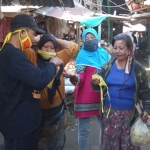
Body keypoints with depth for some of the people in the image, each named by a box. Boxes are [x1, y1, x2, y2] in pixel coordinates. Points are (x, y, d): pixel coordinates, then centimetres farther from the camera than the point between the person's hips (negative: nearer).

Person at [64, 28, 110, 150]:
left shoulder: (104, 54, 7)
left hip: (102, 97, 4)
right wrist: (73, 77, -35)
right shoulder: (82, 55, -3)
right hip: (86, 98, -4)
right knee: (84, 130, 2)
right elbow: (80, 77, -14)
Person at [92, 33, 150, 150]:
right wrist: (95, 83, -16)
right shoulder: (108, 66, 0)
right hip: (109, 112, 3)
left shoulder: (137, 68, -6)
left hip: (129, 114, -2)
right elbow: (100, 86, 6)